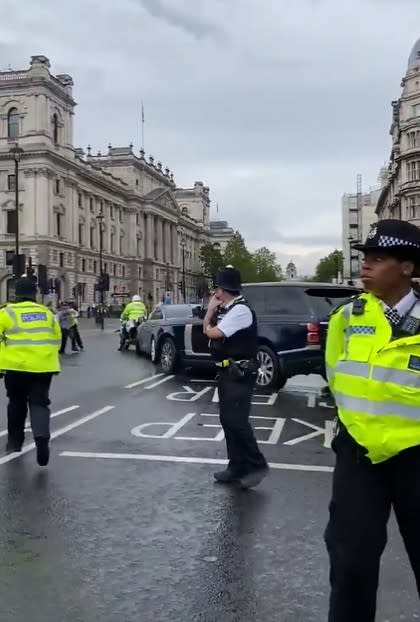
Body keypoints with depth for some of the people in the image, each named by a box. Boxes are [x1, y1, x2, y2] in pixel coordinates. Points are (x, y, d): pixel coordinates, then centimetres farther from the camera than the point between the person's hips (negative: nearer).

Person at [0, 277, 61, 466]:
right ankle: (42, 438, -19)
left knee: (17, 404, 17)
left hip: (17, 367, -2)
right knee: (39, 403, 3)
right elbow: (56, 340, 17)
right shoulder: (47, 313, 11)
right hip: (43, 367, 2)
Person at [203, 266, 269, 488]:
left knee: (236, 421, -11)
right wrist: (211, 309, 3)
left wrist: (209, 327, 2)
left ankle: (256, 465, 3)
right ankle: (237, 466, 20)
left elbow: (213, 333, -20)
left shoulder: (240, 310, -17)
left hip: (239, 373, -10)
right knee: (227, 420, 12)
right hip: (226, 372, 10)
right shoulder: (224, 309, 12)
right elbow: (207, 327, 14)